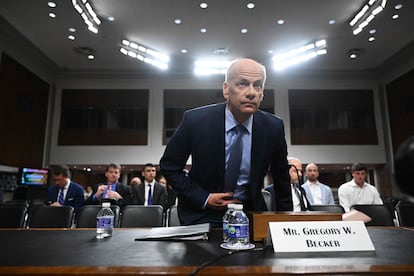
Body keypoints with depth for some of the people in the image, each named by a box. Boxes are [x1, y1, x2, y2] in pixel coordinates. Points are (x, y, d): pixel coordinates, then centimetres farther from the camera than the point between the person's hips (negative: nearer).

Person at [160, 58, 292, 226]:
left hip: (250, 212, 3)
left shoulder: (273, 127, -9)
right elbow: (168, 166, -5)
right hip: (202, 214, -3)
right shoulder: (195, 120, -16)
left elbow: (282, 180, 6)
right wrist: (203, 198, -12)